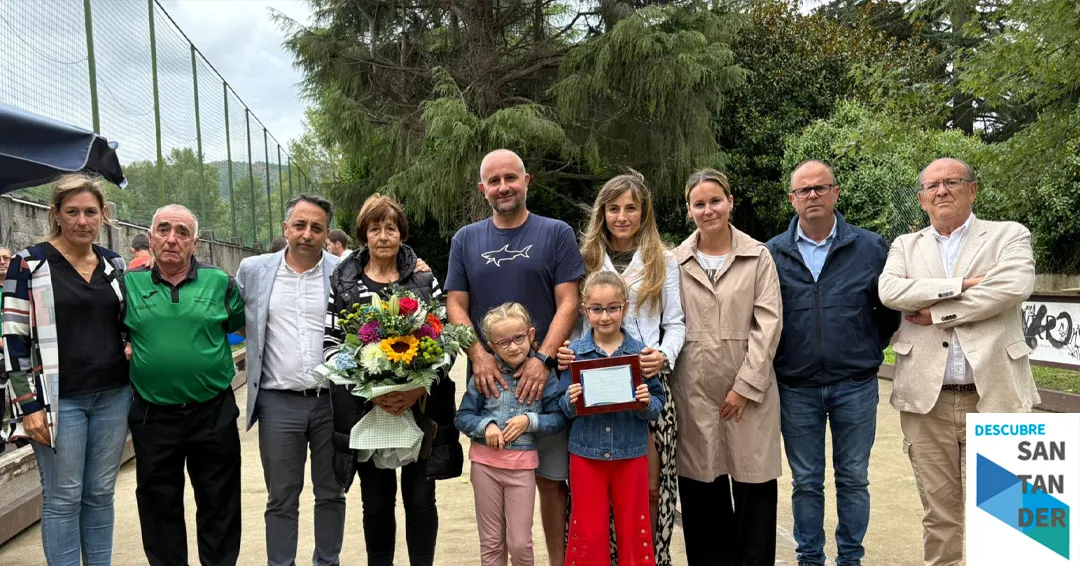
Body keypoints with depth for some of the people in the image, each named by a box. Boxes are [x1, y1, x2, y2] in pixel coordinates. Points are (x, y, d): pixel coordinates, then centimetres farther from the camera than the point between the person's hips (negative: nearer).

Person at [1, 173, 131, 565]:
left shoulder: (115, 264, 9)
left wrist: (131, 363, 10)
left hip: (113, 397, 4)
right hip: (60, 399, -4)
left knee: (101, 494, 11)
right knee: (63, 499, 2)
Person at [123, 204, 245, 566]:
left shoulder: (219, 282, -2)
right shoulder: (129, 284, 1)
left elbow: (244, 322, 10)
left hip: (213, 413, -1)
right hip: (152, 416, 1)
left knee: (220, 503, 11)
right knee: (159, 506, 14)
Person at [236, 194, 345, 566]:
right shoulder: (254, 270, 3)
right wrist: (261, 341, 5)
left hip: (332, 399, 0)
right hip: (278, 402, 0)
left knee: (331, 493, 13)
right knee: (281, 499, 10)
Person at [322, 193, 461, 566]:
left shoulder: (425, 281, 4)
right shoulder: (342, 283, 3)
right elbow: (330, 345, -2)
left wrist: (420, 386, -15)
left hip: (421, 407, 0)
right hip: (364, 408, 0)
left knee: (420, 497, 7)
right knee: (376, 501, 10)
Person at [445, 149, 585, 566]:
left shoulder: (556, 234, 3)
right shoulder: (466, 240, 10)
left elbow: (568, 303, -3)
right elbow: (455, 305, 6)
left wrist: (543, 359, -16)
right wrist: (478, 354, -11)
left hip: (543, 378, -2)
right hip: (486, 379, 2)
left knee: (552, 479, 2)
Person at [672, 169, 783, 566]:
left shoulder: (758, 257, 3)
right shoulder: (676, 261, 7)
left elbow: (768, 323, -3)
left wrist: (745, 385, -10)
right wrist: (659, 366, -5)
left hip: (748, 391, -1)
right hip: (694, 393, 1)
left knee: (754, 489, 4)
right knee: (702, 495, 8)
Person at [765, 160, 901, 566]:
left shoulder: (870, 247, 0)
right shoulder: (773, 254, 0)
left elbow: (890, 307, 9)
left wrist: (870, 350, 5)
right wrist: (775, 363, 4)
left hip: (855, 385, 0)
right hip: (796, 388, 0)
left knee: (853, 479, 10)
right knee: (806, 482, 10)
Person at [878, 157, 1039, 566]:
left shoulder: (1009, 236, 6)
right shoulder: (906, 246, 12)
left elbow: (1016, 285, -14)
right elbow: (889, 291, -7)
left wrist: (936, 312, -11)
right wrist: (962, 285, -14)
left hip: (993, 396, -2)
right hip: (926, 398, 2)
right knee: (939, 511, 11)